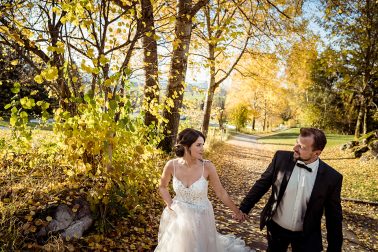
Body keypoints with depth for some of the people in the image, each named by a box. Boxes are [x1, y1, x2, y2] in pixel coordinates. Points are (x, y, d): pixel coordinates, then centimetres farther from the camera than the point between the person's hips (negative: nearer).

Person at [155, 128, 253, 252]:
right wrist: (170, 206, -6)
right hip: (178, 216, 2)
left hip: (200, 217, -1)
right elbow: (162, 187, 3)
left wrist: (236, 211, 0)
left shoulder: (207, 167, -21)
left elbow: (221, 192, -8)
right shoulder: (172, 165, -17)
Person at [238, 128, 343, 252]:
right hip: (275, 228, 2)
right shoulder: (281, 158, -15)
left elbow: (334, 216, -6)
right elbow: (262, 184, -4)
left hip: (306, 236, -1)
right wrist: (244, 208, -1)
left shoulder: (331, 177, -16)